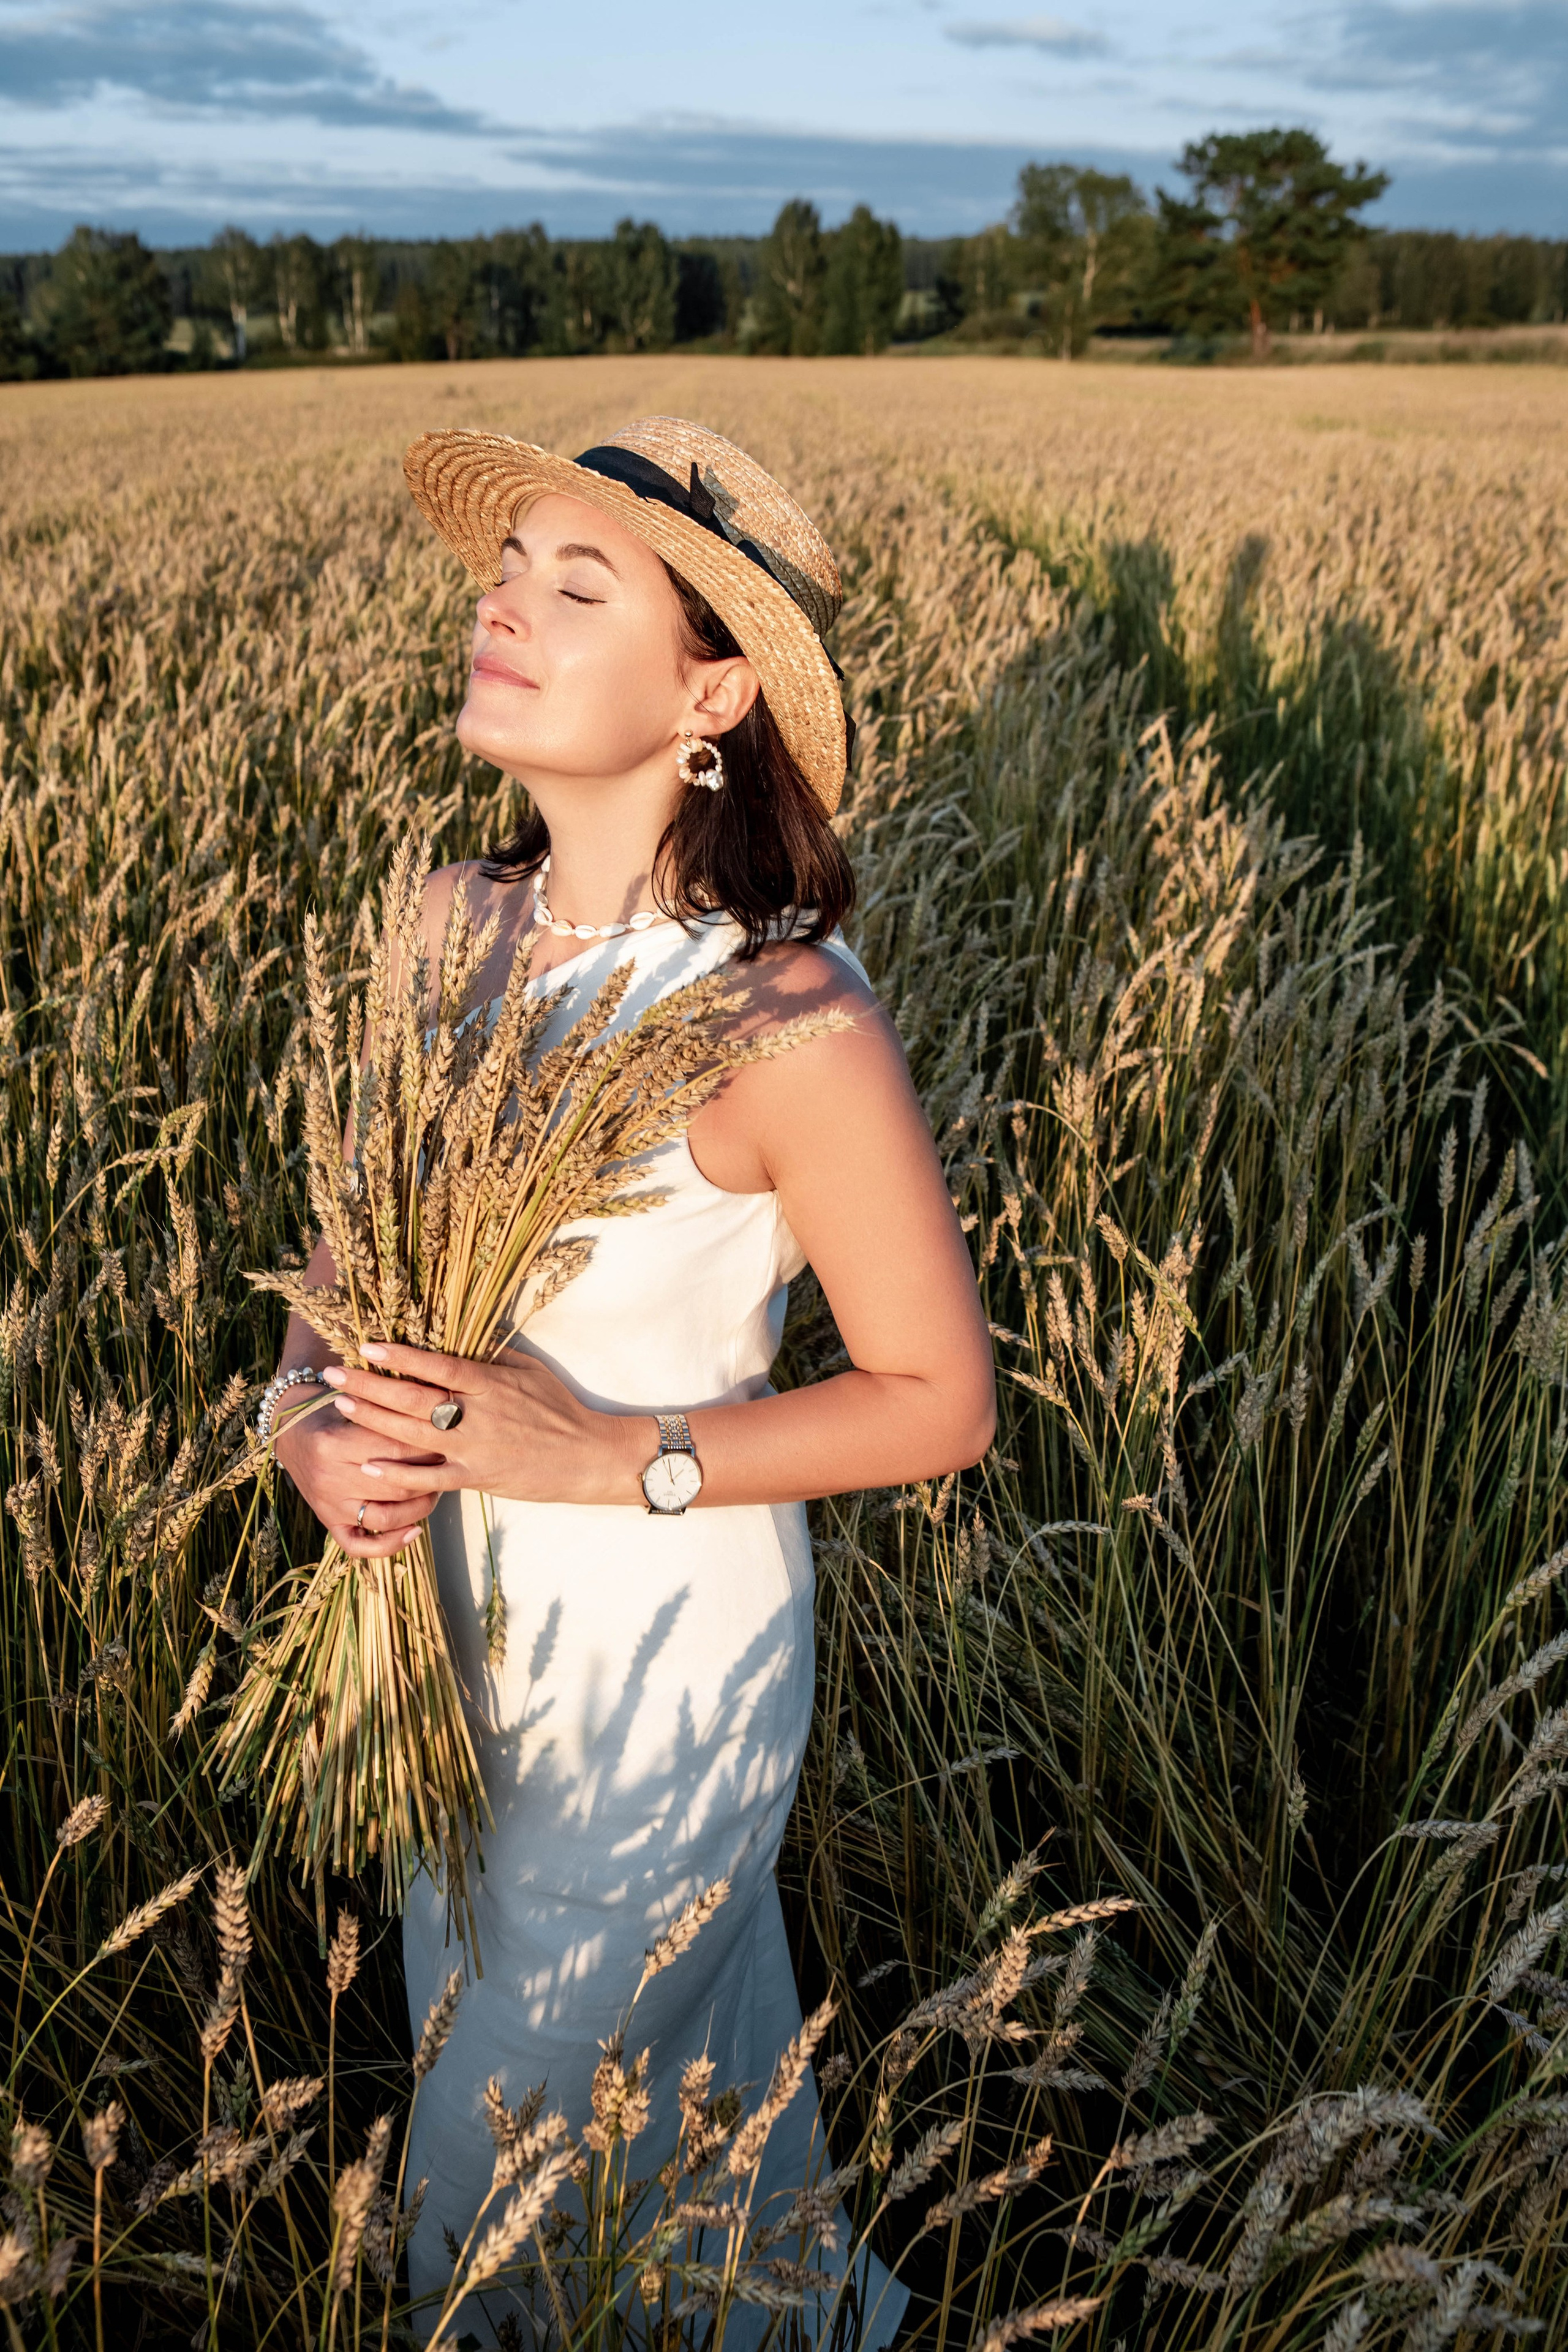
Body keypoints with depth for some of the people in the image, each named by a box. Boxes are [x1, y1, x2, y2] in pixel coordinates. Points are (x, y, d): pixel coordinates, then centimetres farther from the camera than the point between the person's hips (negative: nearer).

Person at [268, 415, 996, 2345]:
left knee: (502, 2174, 15)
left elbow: (939, 1400, -17)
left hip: (666, 1643, -6)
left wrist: (604, 1457, -26)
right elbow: (351, 1243, 3)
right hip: (450, 1615, 6)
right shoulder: (450, 928, -7)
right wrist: (310, 1420, -17)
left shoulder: (784, 1016, -26)